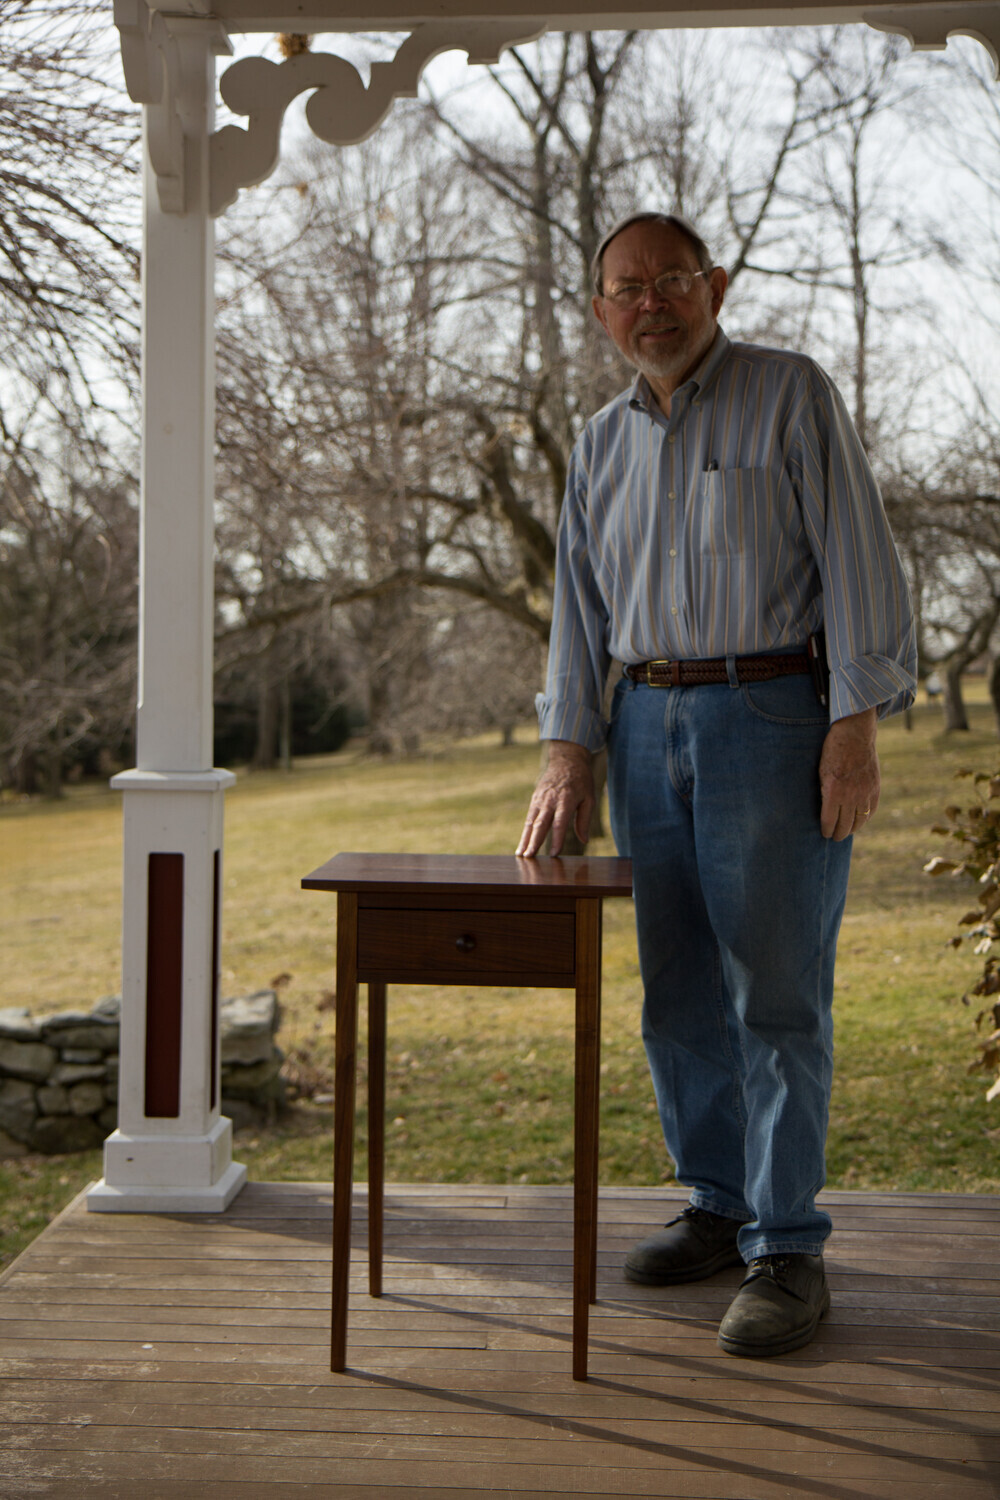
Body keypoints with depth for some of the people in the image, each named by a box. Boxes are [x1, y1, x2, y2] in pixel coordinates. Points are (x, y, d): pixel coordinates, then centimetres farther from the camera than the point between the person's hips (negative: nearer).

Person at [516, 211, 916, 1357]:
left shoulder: (790, 394, -1)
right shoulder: (602, 443, 15)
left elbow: (856, 559, -7)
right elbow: (580, 605, 15)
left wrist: (856, 724, -15)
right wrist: (567, 749, 5)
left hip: (774, 714, -6)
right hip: (647, 724, 6)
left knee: (776, 992, -7)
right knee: (677, 993, 9)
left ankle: (786, 1252, 0)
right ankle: (719, 1206, 23)